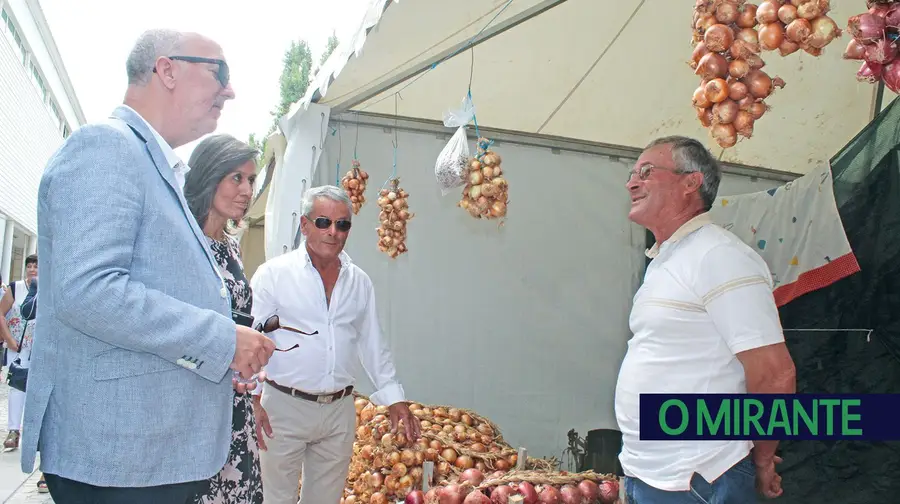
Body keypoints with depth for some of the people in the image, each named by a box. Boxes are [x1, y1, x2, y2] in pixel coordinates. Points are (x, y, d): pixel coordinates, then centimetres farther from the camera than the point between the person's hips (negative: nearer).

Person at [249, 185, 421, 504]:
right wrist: (253, 399, -13)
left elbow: (373, 345, 13)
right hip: (284, 406, -4)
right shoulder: (274, 273, -5)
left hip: (339, 410, 4)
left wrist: (394, 397, 10)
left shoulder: (359, 282, 8)